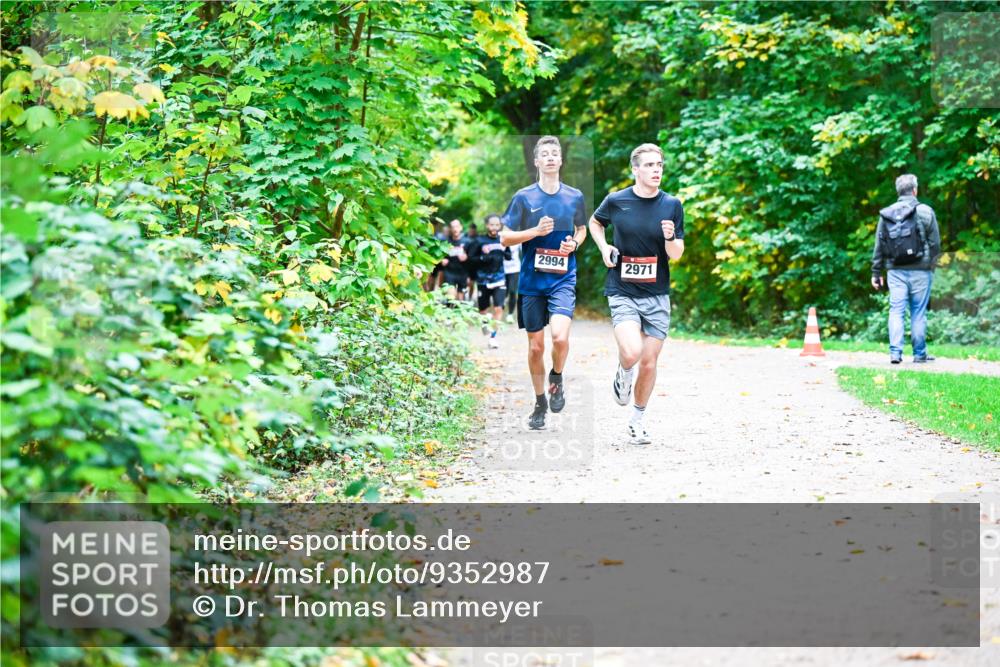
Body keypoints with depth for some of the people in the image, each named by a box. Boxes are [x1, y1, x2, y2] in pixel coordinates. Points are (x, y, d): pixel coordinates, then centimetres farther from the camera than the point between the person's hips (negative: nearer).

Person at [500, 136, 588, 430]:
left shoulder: (575, 196, 4)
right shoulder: (523, 197, -1)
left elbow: (582, 229, 20)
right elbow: (505, 238, -1)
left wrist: (575, 243, -2)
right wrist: (535, 231, -15)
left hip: (563, 279, 0)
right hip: (531, 281, 0)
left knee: (560, 337, -22)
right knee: (535, 346, 7)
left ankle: (556, 378, 9)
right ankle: (540, 403, 25)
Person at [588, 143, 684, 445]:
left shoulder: (672, 205, 0)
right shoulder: (616, 201, -4)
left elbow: (676, 255, 1)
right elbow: (595, 222, 19)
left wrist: (670, 238, -20)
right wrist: (604, 247, 3)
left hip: (657, 295, 2)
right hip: (622, 292, -2)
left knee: (649, 361, 4)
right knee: (631, 352, -22)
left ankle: (637, 420, 25)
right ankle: (623, 374, 15)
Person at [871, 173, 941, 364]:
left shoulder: (886, 215, 6)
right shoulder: (925, 212, -3)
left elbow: (879, 246, 8)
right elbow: (935, 243, -2)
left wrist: (876, 272, 12)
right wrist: (932, 265, 11)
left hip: (895, 271, 2)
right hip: (920, 270, -2)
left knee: (896, 311, 3)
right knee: (918, 312, 4)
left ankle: (895, 352, -5)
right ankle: (919, 354, 9)